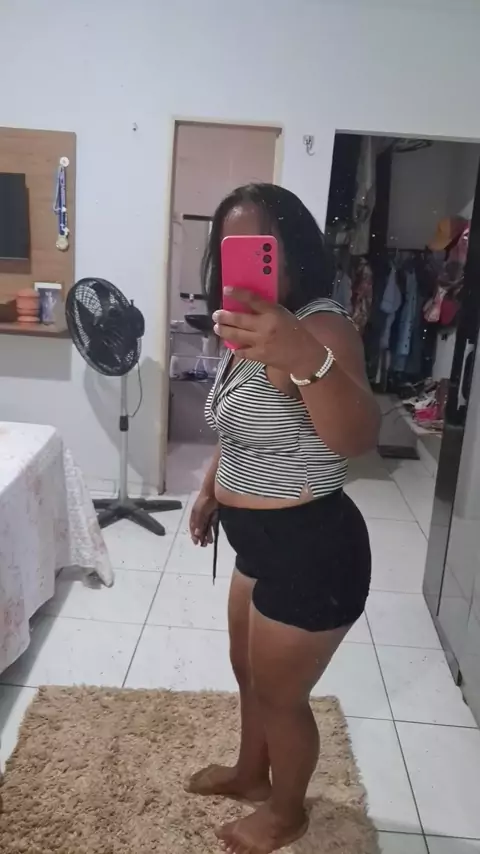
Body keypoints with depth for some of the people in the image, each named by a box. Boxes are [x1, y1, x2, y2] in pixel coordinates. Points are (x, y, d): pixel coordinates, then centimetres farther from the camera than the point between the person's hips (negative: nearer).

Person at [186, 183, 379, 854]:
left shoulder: (320, 328, -26)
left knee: (280, 693, 14)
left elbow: (357, 438, -45)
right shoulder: (252, 329, 5)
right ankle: (250, 773, 54)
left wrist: (305, 360, -61)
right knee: (249, 669, 27)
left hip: (311, 550, -9)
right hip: (262, 542, 9)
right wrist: (210, 489, 21)